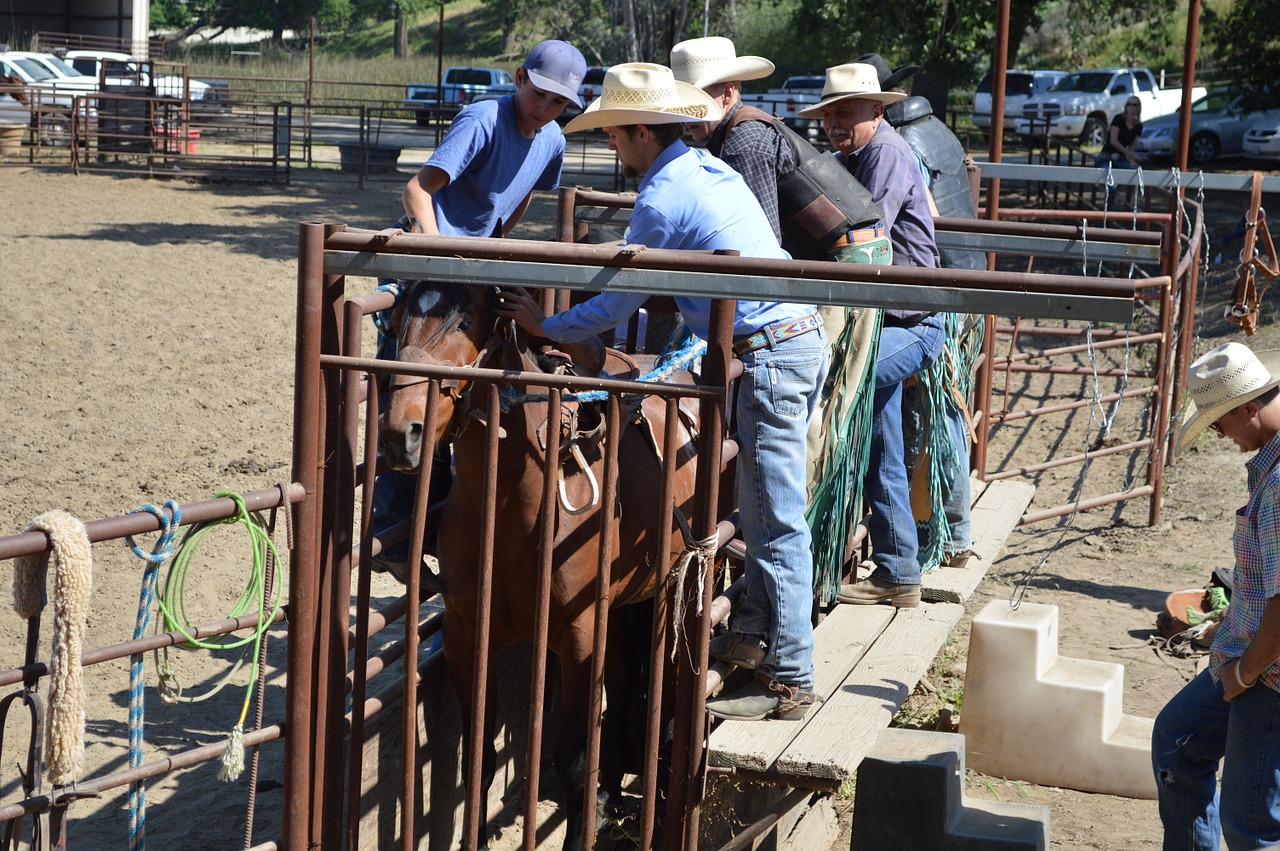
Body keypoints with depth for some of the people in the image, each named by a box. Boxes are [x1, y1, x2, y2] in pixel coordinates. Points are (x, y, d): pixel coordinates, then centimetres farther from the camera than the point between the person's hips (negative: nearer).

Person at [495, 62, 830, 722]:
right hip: (803, 339, 10)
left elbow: (617, 304, -6)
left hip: (767, 357, -10)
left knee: (775, 523, -6)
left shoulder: (661, 199, -12)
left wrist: (545, 327, 6)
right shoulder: (711, 169, 17)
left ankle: (788, 680, -2)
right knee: (764, 507, 19)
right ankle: (763, 625, 30)